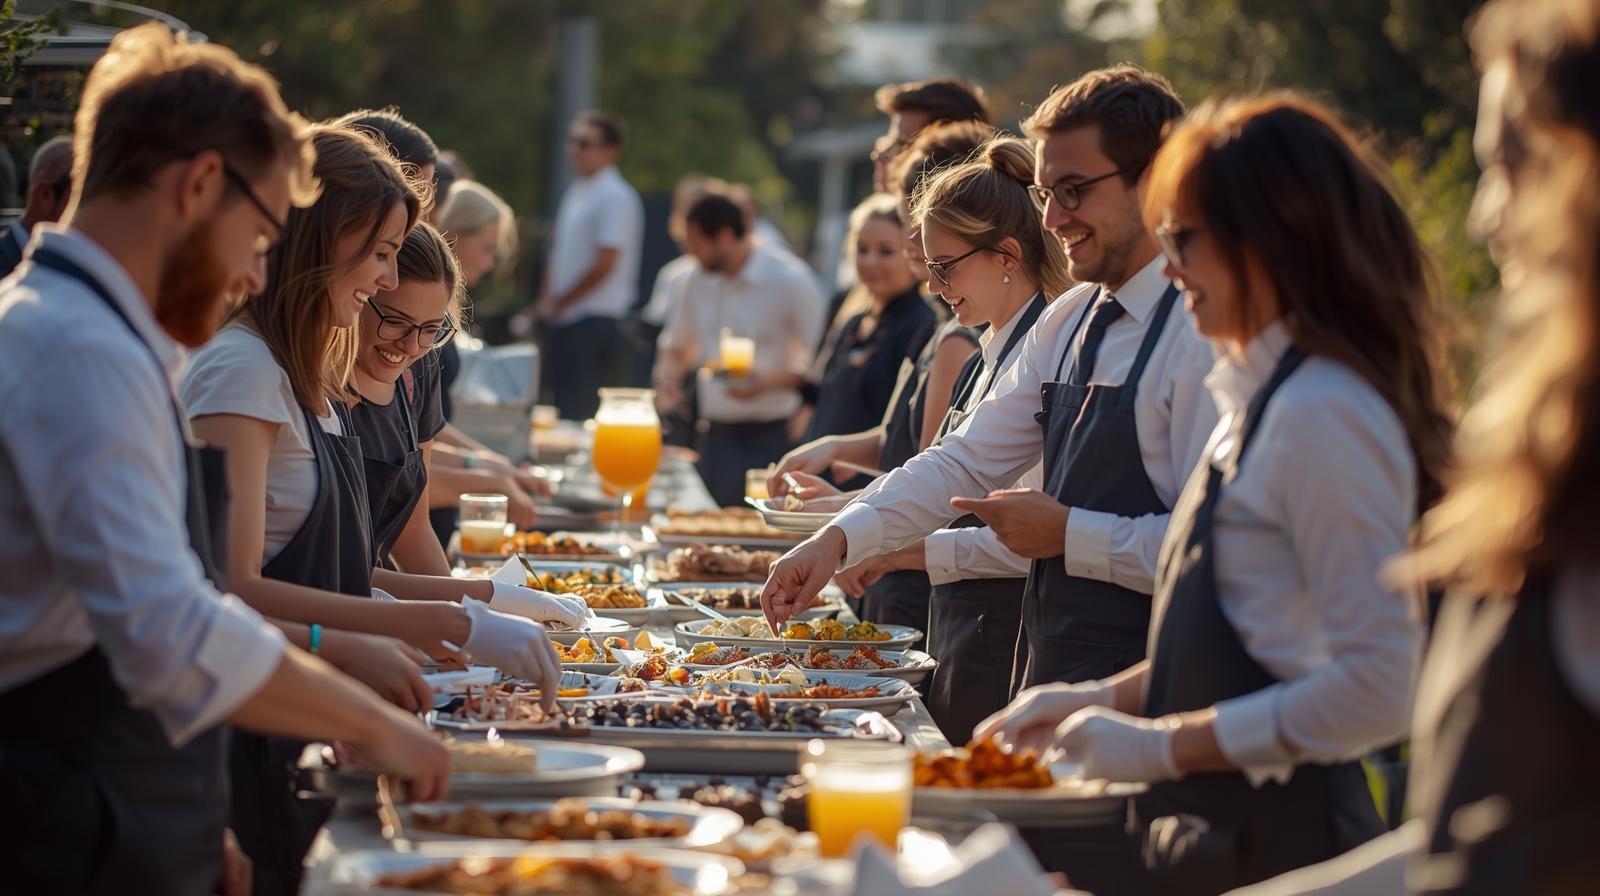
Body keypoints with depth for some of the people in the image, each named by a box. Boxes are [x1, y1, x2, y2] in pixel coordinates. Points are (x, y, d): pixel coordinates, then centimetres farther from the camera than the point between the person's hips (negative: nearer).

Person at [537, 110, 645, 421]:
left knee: (582, 414, -10)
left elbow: (604, 265, -16)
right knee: (563, 409, 10)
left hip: (594, 324, -9)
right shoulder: (575, 194, 15)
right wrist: (546, 306, 8)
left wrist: (556, 304, -7)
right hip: (562, 322, 9)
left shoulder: (615, 197, -12)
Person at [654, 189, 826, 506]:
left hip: (770, 436, -6)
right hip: (715, 436, 6)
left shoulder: (791, 283, -8)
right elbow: (677, 346, 27)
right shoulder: (700, 283, 12)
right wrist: (668, 376, 6)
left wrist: (771, 381, -22)